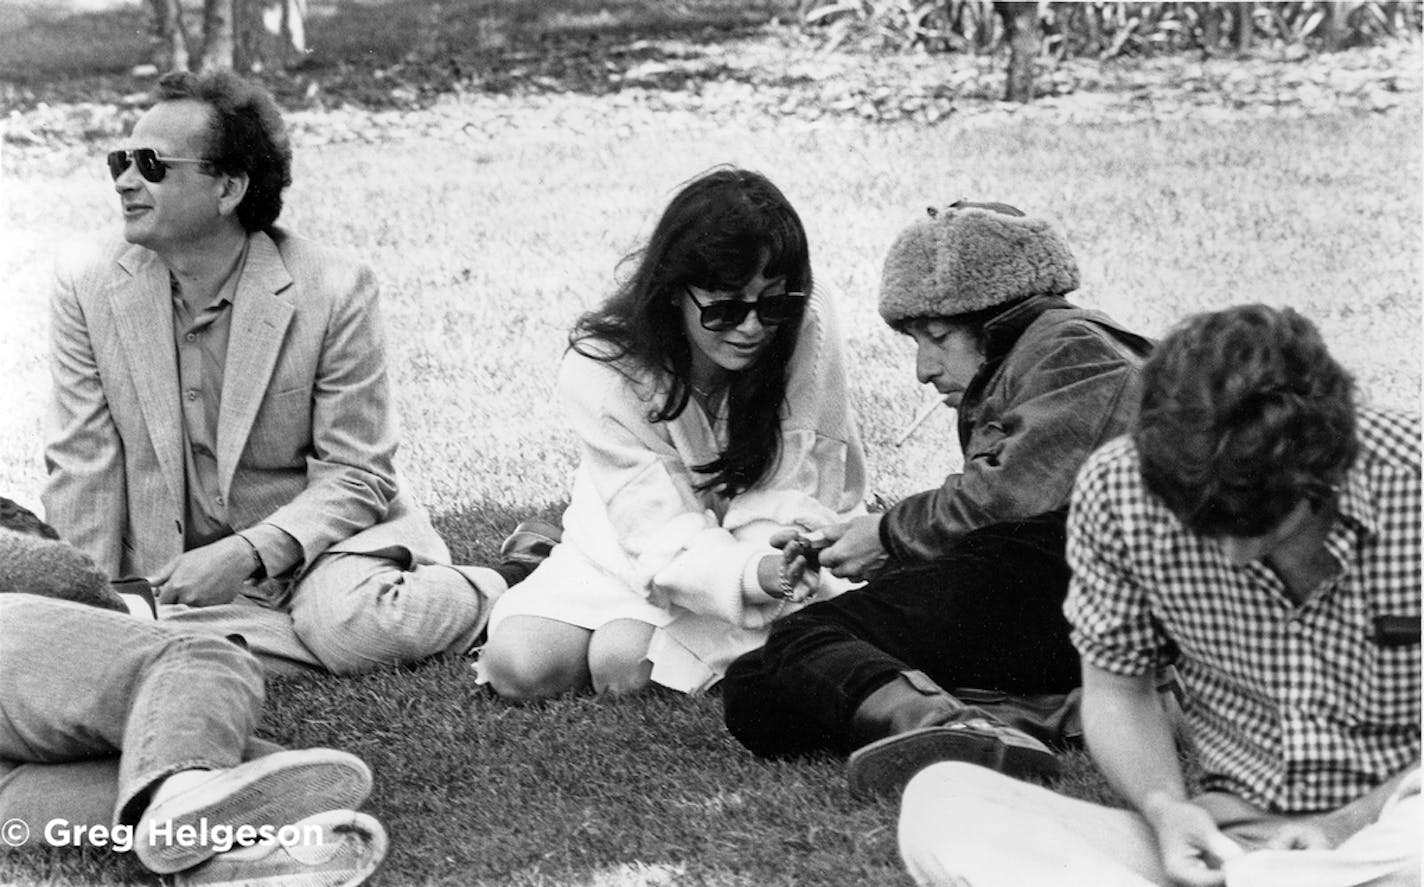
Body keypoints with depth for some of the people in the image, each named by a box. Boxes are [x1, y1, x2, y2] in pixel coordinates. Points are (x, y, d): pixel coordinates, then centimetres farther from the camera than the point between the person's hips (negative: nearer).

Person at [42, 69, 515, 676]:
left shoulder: (335, 290, -11)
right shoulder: (88, 285, -2)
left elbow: (356, 473, -8)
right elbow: (82, 469, 0)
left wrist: (248, 554, -23)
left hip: (314, 538, -2)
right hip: (168, 571, 3)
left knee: (356, 628, -34)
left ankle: (483, 597, 0)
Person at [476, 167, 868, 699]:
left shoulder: (809, 332, -21)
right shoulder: (600, 371, -22)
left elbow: (780, 507, -15)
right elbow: (663, 536, -25)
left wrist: (778, 569, -38)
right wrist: (751, 574, -45)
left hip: (768, 547, -1)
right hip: (628, 550, 1)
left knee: (622, 663, -28)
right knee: (519, 666, -23)